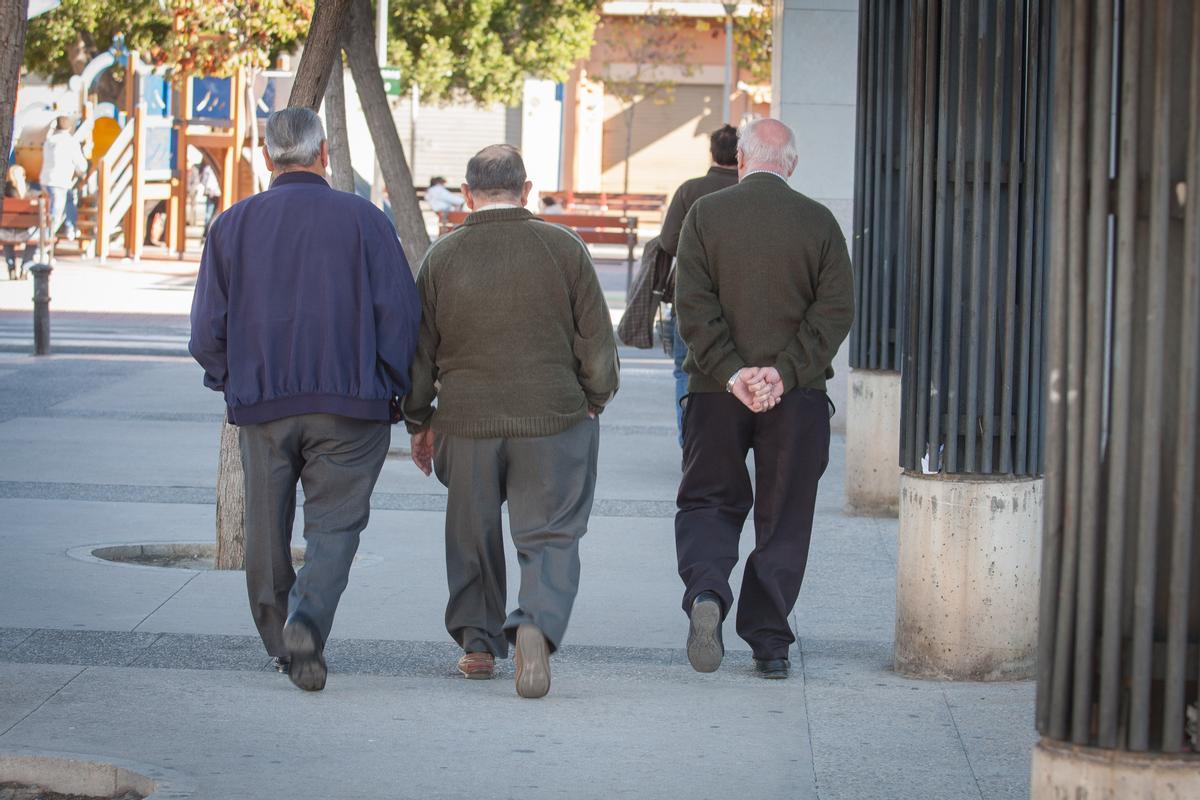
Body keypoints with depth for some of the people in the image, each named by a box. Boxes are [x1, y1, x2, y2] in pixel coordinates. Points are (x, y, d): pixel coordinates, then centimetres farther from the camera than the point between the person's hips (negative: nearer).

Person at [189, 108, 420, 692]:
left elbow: (208, 329, 4)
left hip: (260, 402, 2)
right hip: (349, 403, -2)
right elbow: (400, 314, -6)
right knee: (334, 523, 1)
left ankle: (281, 643, 20)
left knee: (268, 528, 14)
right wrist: (392, 388, 7)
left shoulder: (232, 226, 4)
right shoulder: (363, 220, -2)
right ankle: (307, 621, -22)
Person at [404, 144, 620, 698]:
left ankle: (477, 641, 24)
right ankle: (536, 626, -20)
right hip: (554, 419, -1)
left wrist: (419, 422, 17)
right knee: (551, 536, 2)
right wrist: (593, 402, 15)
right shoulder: (563, 248, -3)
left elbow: (419, 351, 5)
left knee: (472, 538, 17)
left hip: (467, 423, 1)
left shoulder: (442, 257, -1)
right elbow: (598, 341, 0)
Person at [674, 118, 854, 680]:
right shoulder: (819, 223, 1)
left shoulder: (705, 215, 0)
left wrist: (731, 372, -11)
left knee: (708, 502, 13)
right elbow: (835, 310, -6)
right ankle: (769, 644, 10)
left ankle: (706, 590, -14)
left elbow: (693, 305, -9)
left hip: (717, 390, 0)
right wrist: (784, 371, -11)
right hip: (798, 399, 0)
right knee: (783, 518, 9)